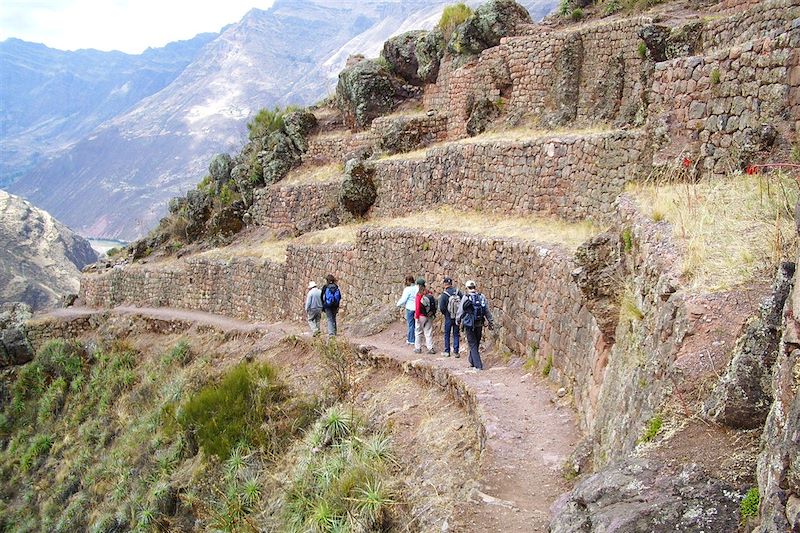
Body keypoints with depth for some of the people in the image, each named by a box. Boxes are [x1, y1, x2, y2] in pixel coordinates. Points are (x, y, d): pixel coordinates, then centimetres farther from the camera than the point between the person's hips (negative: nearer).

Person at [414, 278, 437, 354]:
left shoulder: (419, 295, -14)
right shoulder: (430, 293, 0)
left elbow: (417, 307, -15)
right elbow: (434, 304, 4)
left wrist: (416, 317, -9)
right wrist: (432, 313, 13)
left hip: (421, 316, -4)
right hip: (429, 316, 4)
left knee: (418, 332, 10)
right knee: (429, 332, 9)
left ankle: (418, 348, 14)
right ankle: (430, 348, 3)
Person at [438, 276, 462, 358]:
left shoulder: (444, 295, -14)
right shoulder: (458, 292, -5)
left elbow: (441, 307, -16)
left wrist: (444, 313, 5)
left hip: (448, 317, -3)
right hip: (457, 317, 3)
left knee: (447, 334, 11)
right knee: (456, 334, 11)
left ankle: (447, 352, 14)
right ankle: (456, 351, 9)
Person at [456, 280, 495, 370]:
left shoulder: (466, 298, -10)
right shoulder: (482, 297, 0)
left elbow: (460, 311, -2)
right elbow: (487, 312, 5)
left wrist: (458, 321, 16)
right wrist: (491, 323, 15)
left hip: (469, 325, -3)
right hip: (479, 325, 4)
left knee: (473, 345, 2)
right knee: (476, 344, 18)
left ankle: (478, 365, -5)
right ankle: (472, 362, 31)